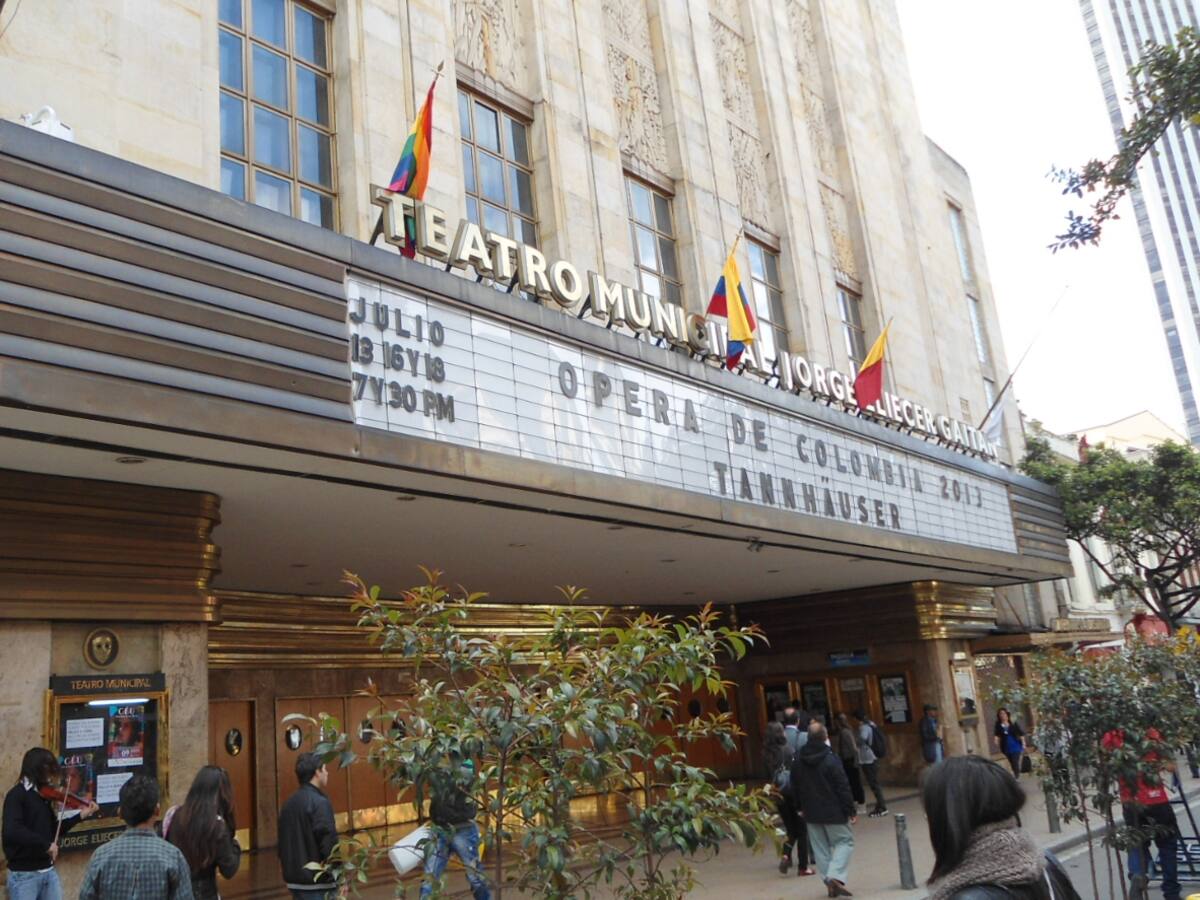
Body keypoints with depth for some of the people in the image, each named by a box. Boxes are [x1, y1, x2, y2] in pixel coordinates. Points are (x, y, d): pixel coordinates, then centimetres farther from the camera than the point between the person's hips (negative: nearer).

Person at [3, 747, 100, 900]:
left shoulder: (44, 795, 10)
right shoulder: (17, 795, -13)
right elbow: (11, 831, -28)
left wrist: (80, 815, 7)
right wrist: (46, 844, -27)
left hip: (48, 871, 7)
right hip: (24, 874, -7)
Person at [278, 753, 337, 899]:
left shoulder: (289, 803, 11)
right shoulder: (319, 802, -16)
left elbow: (284, 842, 15)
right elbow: (329, 844, -20)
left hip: (295, 880, 9)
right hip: (317, 881, -9)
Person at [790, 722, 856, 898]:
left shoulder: (798, 761, 4)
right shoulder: (830, 759, -15)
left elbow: (795, 788, 11)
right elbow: (843, 788, -15)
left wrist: (801, 807, 22)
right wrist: (851, 810, -8)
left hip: (811, 813, 5)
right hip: (833, 812, -5)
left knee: (820, 848, 12)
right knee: (845, 841, 6)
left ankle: (829, 882, 11)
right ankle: (835, 876, -10)